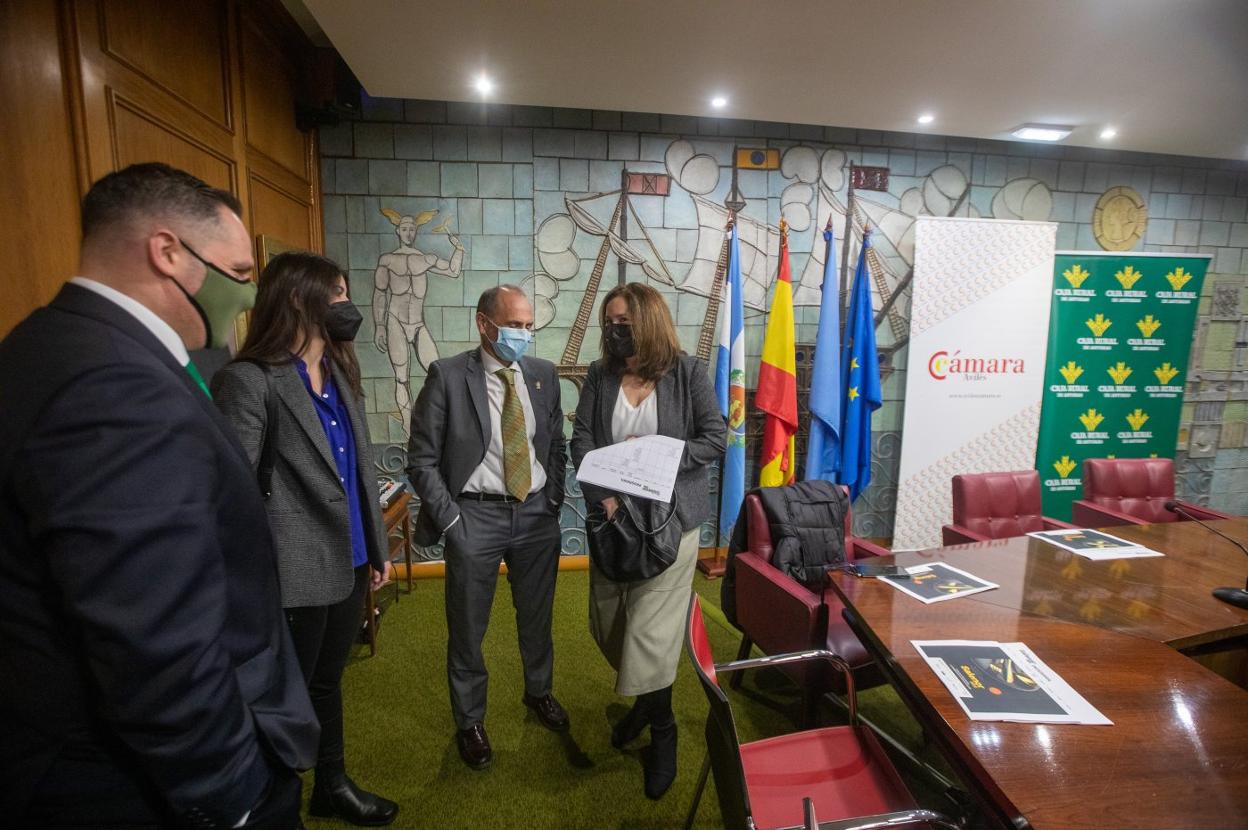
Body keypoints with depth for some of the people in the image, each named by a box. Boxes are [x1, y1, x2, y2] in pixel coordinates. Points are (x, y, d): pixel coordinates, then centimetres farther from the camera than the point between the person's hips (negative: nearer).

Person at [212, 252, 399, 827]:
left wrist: (377, 546, 13)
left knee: (328, 681, 24)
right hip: (295, 573, -7)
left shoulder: (339, 372, 9)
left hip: (348, 563, 7)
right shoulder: (250, 380, -15)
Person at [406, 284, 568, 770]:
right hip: (476, 516, -3)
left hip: (536, 513, 4)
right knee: (467, 629, 12)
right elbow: (421, 459, -7)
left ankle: (539, 692, 47)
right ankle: (469, 721, 36)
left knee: (537, 617, 20)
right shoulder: (447, 375, -9)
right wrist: (449, 518, -11)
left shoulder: (543, 374, 2)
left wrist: (553, 501, 3)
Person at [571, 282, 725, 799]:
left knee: (650, 628, -2)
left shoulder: (688, 372, -3)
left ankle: (662, 730, 26)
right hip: (612, 514, 4)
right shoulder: (600, 375, 5)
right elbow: (581, 441, -1)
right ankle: (645, 698, 42)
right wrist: (602, 494, -18)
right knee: (608, 623, 13)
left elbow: (715, 439, -5)